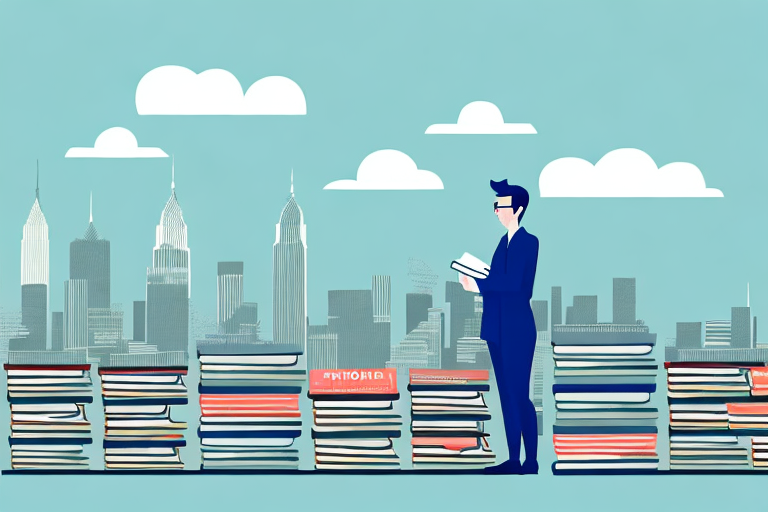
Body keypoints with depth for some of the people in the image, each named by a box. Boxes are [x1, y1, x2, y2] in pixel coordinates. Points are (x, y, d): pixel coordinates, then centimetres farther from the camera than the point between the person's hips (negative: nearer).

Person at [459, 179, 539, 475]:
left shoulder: (528, 242, -11)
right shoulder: (504, 242, 15)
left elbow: (514, 282, -22)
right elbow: (498, 281, 12)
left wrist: (478, 284, -19)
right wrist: (474, 280, -2)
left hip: (517, 329, -8)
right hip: (498, 329, 8)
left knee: (519, 395, -5)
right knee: (507, 395, 10)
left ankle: (531, 464, 1)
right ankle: (513, 460, 16)